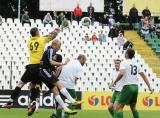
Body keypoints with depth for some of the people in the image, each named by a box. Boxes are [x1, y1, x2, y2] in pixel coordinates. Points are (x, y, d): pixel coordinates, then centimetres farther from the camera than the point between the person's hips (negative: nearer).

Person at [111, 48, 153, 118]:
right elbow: (143, 76, 13)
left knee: (119, 107, -5)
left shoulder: (124, 63, -6)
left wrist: (114, 82, -12)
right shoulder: (136, 64, 13)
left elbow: (121, 73, -24)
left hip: (128, 86, -7)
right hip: (135, 87, 7)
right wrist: (149, 87, 17)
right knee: (133, 107, 21)